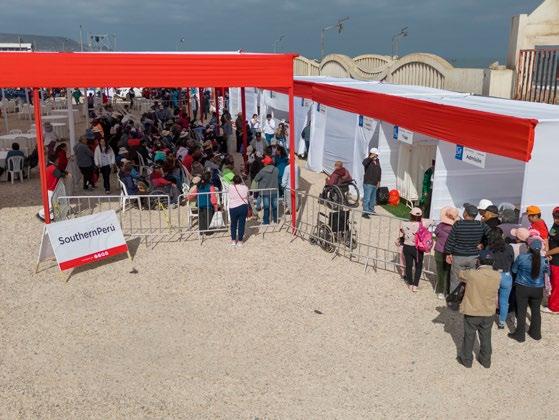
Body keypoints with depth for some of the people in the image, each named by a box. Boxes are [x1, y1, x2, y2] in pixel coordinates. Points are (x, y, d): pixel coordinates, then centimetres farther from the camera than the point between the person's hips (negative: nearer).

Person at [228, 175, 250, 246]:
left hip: (233, 208, -1)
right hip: (243, 207, 1)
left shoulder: (231, 188, -10)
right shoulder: (245, 188, -5)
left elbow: (230, 196, 4)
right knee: (241, 224, 7)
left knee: (233, 224, 14)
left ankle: (233, 240, 21)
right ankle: (240, 241, 12)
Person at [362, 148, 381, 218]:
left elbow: (379, 171, 22)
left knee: (373, 198, 18)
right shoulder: (368, 160, -10)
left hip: (374, 183, 8)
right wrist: (370, 157, -37)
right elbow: (364, 163, -37)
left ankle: (371, 210, 31)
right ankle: (365, 212, -5)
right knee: (367, 198, -9)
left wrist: (378, 181, 20)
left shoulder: (377, 161, 12)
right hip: (368, 183, -8)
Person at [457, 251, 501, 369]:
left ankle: (466, 360, 30)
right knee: (486, 337, 20)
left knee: (469, 337, 16)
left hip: (472, 312, -3)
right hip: (489, 313, 3)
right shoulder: (497, 276, -13)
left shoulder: (471, 274, -22)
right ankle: (486, 361, 35)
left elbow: (459, 273, -2)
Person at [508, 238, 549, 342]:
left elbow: (514, 270, -1)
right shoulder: (544, 260, -10)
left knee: (521, 312, 9)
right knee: (536, 311, 18)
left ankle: (520, 335, 18)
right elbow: (547, 272, 9)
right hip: (538, 289, 2)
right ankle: (536, 333, 32)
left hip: (522, 288, -2)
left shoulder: (521, 257, -16)